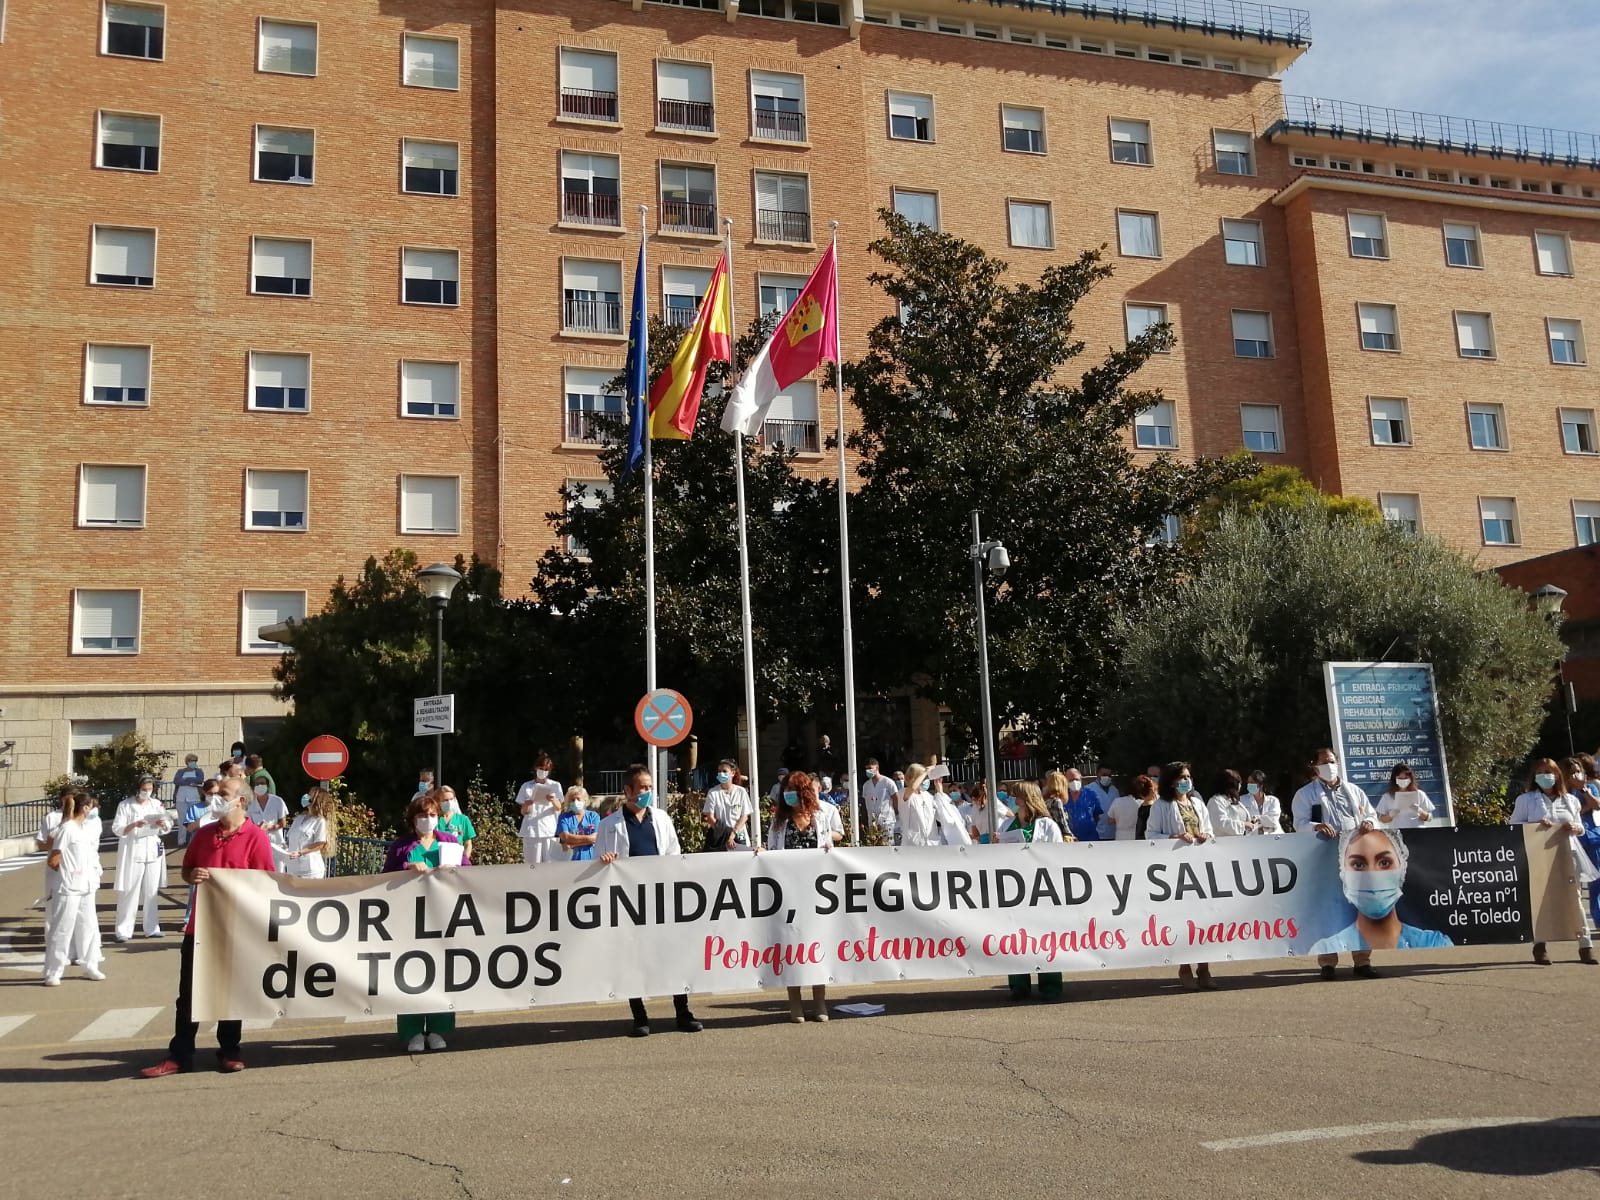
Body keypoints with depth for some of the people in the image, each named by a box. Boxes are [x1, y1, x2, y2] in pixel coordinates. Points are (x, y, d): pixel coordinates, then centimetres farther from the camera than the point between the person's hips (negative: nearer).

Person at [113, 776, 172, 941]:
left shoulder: (157, 804, 9)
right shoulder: (125, 805, -2)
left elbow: (168, 828, 11)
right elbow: (117, 829, -7)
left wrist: (163, 824, -11)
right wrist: (134, 825, -24)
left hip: (153, 851, 4)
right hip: (132, 852, -4)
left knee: (152, 891, 6)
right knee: (129, 891, -5)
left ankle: (152, 928, 12)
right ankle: (123, 930, -1)